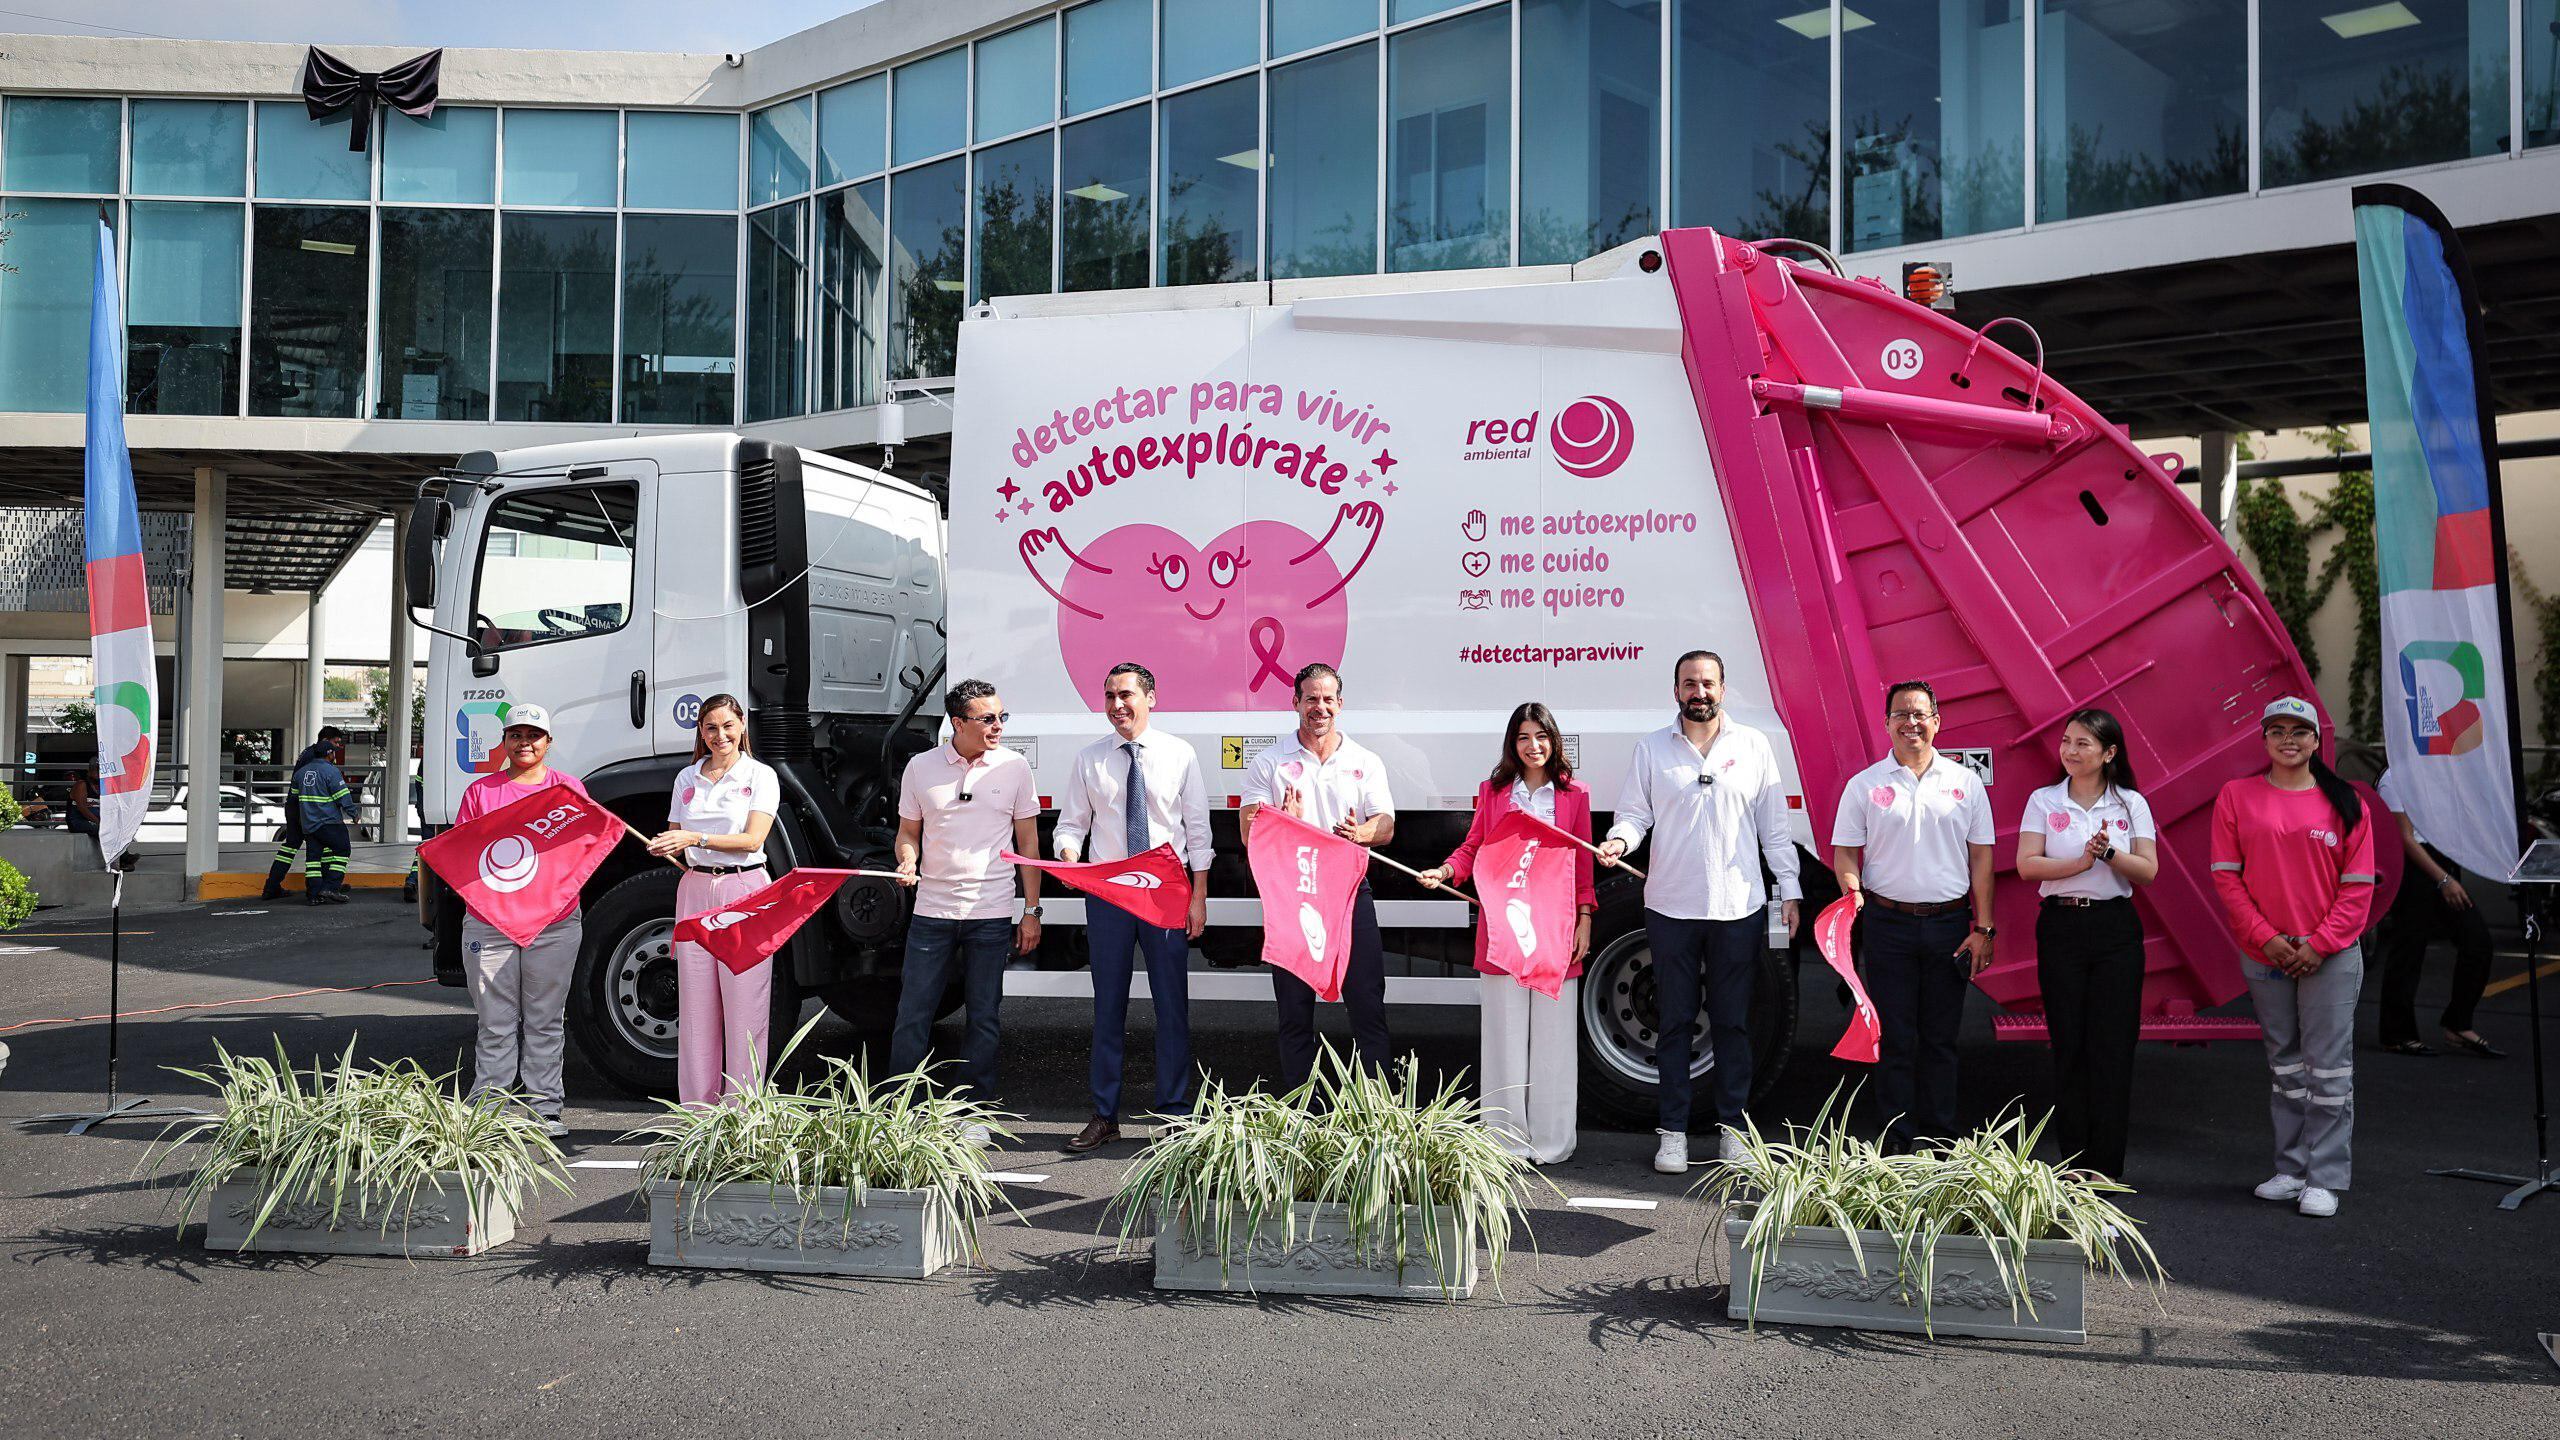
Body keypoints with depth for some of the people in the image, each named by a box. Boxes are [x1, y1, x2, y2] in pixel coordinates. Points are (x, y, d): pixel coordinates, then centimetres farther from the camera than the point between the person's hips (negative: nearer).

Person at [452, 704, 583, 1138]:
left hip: (555, 923, 0)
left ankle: (544, 1109, 9)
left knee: (545, 1020, 4)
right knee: (495, 1021, 1)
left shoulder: (569, 788, 10)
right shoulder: (480, 790, 12)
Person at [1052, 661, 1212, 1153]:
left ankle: (1175, 1112, 14)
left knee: (1172, 1004, 3)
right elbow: (1071, 822, 7)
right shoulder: (1089, 759, 4)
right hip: (1106, 891, 1)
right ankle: (1104, 1116, 17)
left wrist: (1199, 897, -2)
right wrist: (1069, 856, -15)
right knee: (1108, 1005, 8)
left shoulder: (1180, 755, 0)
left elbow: (1197, 830, 2)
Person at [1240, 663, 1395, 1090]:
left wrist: (1360, 833, -20)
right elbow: (1250, 831, -1)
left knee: (1368, 1003, -1)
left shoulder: (1366, 762, 10)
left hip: (1350, 891, 1)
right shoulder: (1269, 762, 6)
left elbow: (1386, 826, 3)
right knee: (1294, 1010, 5)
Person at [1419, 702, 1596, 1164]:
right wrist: (1445, 871, -10)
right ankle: (1507, 1139, 14)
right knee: (1505, 1035, 5)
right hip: (1501, 928, 1)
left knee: (1553, 1036, 3)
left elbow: (1583, 863, 7)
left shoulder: (1574, 794, 7)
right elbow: (1473, 847, 9)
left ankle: (1551, 1142, 14)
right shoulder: (1492, 791, 9)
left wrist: (1584, 921, 1)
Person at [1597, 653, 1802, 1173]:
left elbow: (1774, 826, 8)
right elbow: (1634, 812, 4)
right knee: (1674, 1023, 6)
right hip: (1671, 906, 0)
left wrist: (1789, 890, 5)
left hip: (1739, 907, 0)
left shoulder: (1753, 746, 5)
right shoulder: (1652, 748, 5)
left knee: (1733, 1022, 8)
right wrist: (1620, 839, -18)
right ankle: (1672, 1130, 14)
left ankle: (1732, 1126, 20)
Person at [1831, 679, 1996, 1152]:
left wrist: (1983, 928, 2)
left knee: (1941, 1039, 8)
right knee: (1894, 1039, 2)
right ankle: (1898, 1143, 9)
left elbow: (1981, 859, 7)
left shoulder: (1965, 783, 7)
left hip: (1950, 924, 1)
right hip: (1887, 923, -1)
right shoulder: (1864, 785, 3)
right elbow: (1845, 851, 3)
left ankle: (1940, 1143, 17)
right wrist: (1853, 892, -17)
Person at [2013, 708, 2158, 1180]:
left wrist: (2109, 853, -18)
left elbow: (2148, 870, -1)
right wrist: (2083, 861, -18)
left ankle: (2106, 1168, 7)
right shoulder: (2044, 801, 4)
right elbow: (2027, 865, -6)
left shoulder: (2131, 804, 5)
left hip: (2115, 928, 0)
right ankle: (2075, 1166, 12)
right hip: (2061, 925, 0)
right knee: (2069, 1046, 3)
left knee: (2112, 1048, -1)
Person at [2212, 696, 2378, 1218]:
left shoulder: (2344, 803, 0)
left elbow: (2358, 885, 0)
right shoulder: (2237, 797, 2)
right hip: (2264, 956, 2)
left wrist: (2319, 943, -9)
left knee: (2328, 1068, 0)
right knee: (2284, 1065, 11)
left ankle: (2325, 1178, 8)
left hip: (2329, 956, -1)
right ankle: (2291, 1170, 20)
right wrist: (2265, 937, -9)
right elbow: (2226, 876, 0)